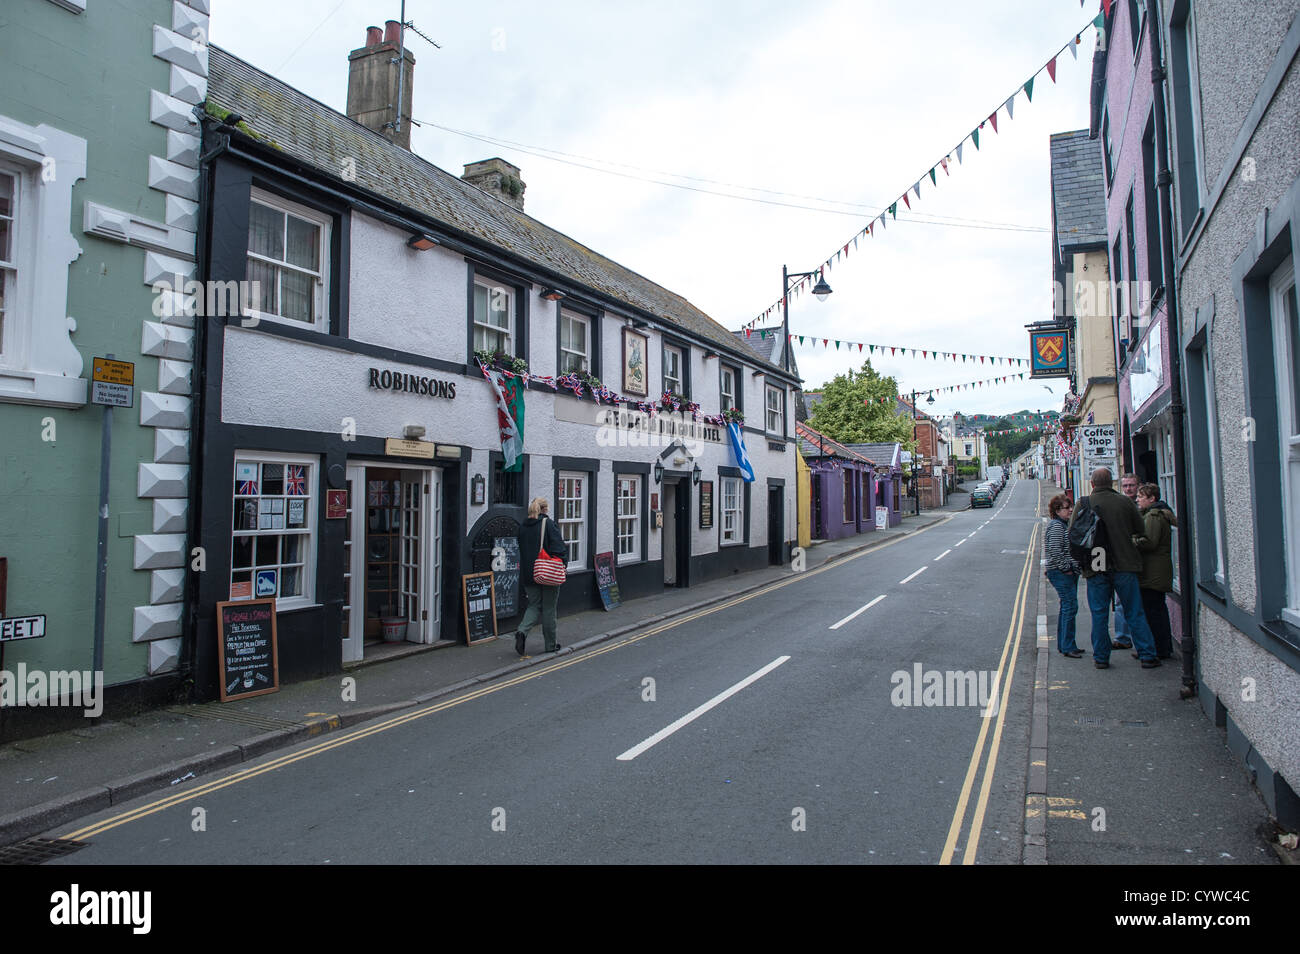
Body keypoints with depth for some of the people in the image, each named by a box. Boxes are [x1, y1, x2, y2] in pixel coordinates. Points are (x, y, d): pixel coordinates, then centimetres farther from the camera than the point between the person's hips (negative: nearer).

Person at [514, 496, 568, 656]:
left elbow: (522, 550, 14)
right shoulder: (550, 524, -11)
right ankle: (551, 645, 15)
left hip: (528, 574, 5)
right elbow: (559, 548, -15)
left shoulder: (523, 526, 7)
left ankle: (522, 631, -11)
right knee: (548, 609, 6)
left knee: (534, 605, 14)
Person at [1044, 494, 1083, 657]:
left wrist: (1074, 567, 17)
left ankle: (1063, 645, 20)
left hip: (1070, 572, 10)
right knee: (1070, 606, -11)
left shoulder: (1066, 524, 17)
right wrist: (1066, 568, -19)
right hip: (1060, 573, -10)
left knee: (1066, 607, 13)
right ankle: (1067, 647, -8)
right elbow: (1055, 550, -23)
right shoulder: (1056, 526, -14)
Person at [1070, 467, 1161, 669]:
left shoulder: (1083, 504, -3)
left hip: (1095, 568, 0)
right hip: (1125, 566, 0)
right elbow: (1141, 531, 5)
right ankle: (1147, 655, 11)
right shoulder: (1125, 502, -2)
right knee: (1135, 614, 8)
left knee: (1099, 615, 7)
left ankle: (1101, 657, 10)